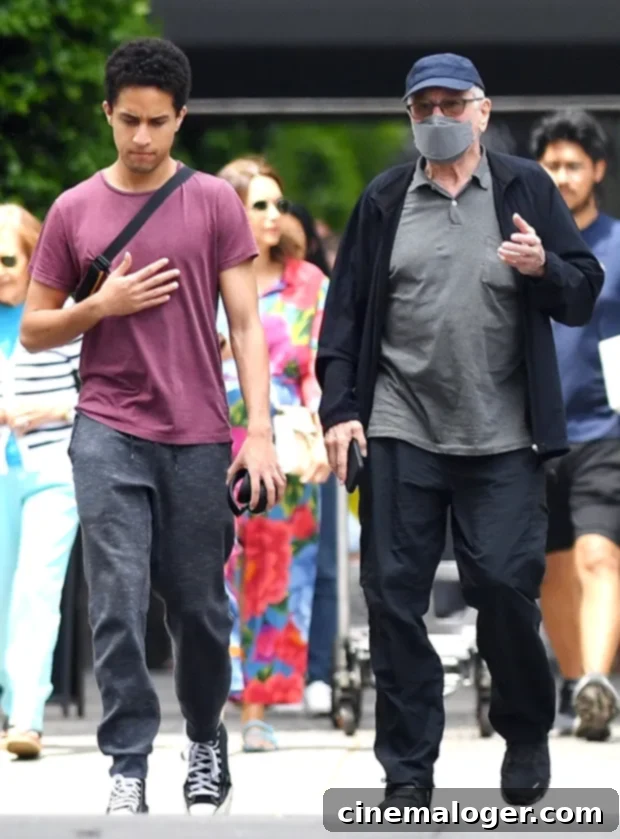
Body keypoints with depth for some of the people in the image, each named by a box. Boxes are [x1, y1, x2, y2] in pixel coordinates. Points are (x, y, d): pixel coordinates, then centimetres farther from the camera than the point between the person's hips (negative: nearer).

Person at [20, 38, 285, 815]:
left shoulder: (214, 203, 1)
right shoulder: (74, 211, 5)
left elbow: (245, 322, 0)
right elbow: (33, 331, 10)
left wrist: (260, 430, -9)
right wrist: (101, 306, -9)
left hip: (200, 438, 0)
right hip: (109, 434, 0)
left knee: (198, 605, 7)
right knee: (118, 603, -7)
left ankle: (206, 742, 27)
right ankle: (128, 766, -3)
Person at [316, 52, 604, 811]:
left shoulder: (526, 189, 3)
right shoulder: (384, 201, 7)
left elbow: (584, 294, 3)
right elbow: (346, 310, 7)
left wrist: (544, 269, -18)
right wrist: (338, 408, -1)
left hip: (501, 437, -2)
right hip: (400, 433, 2)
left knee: (505, 586, -4)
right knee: (394, 597, 1)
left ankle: (526, 735, 21)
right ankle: (407, 770, 9)